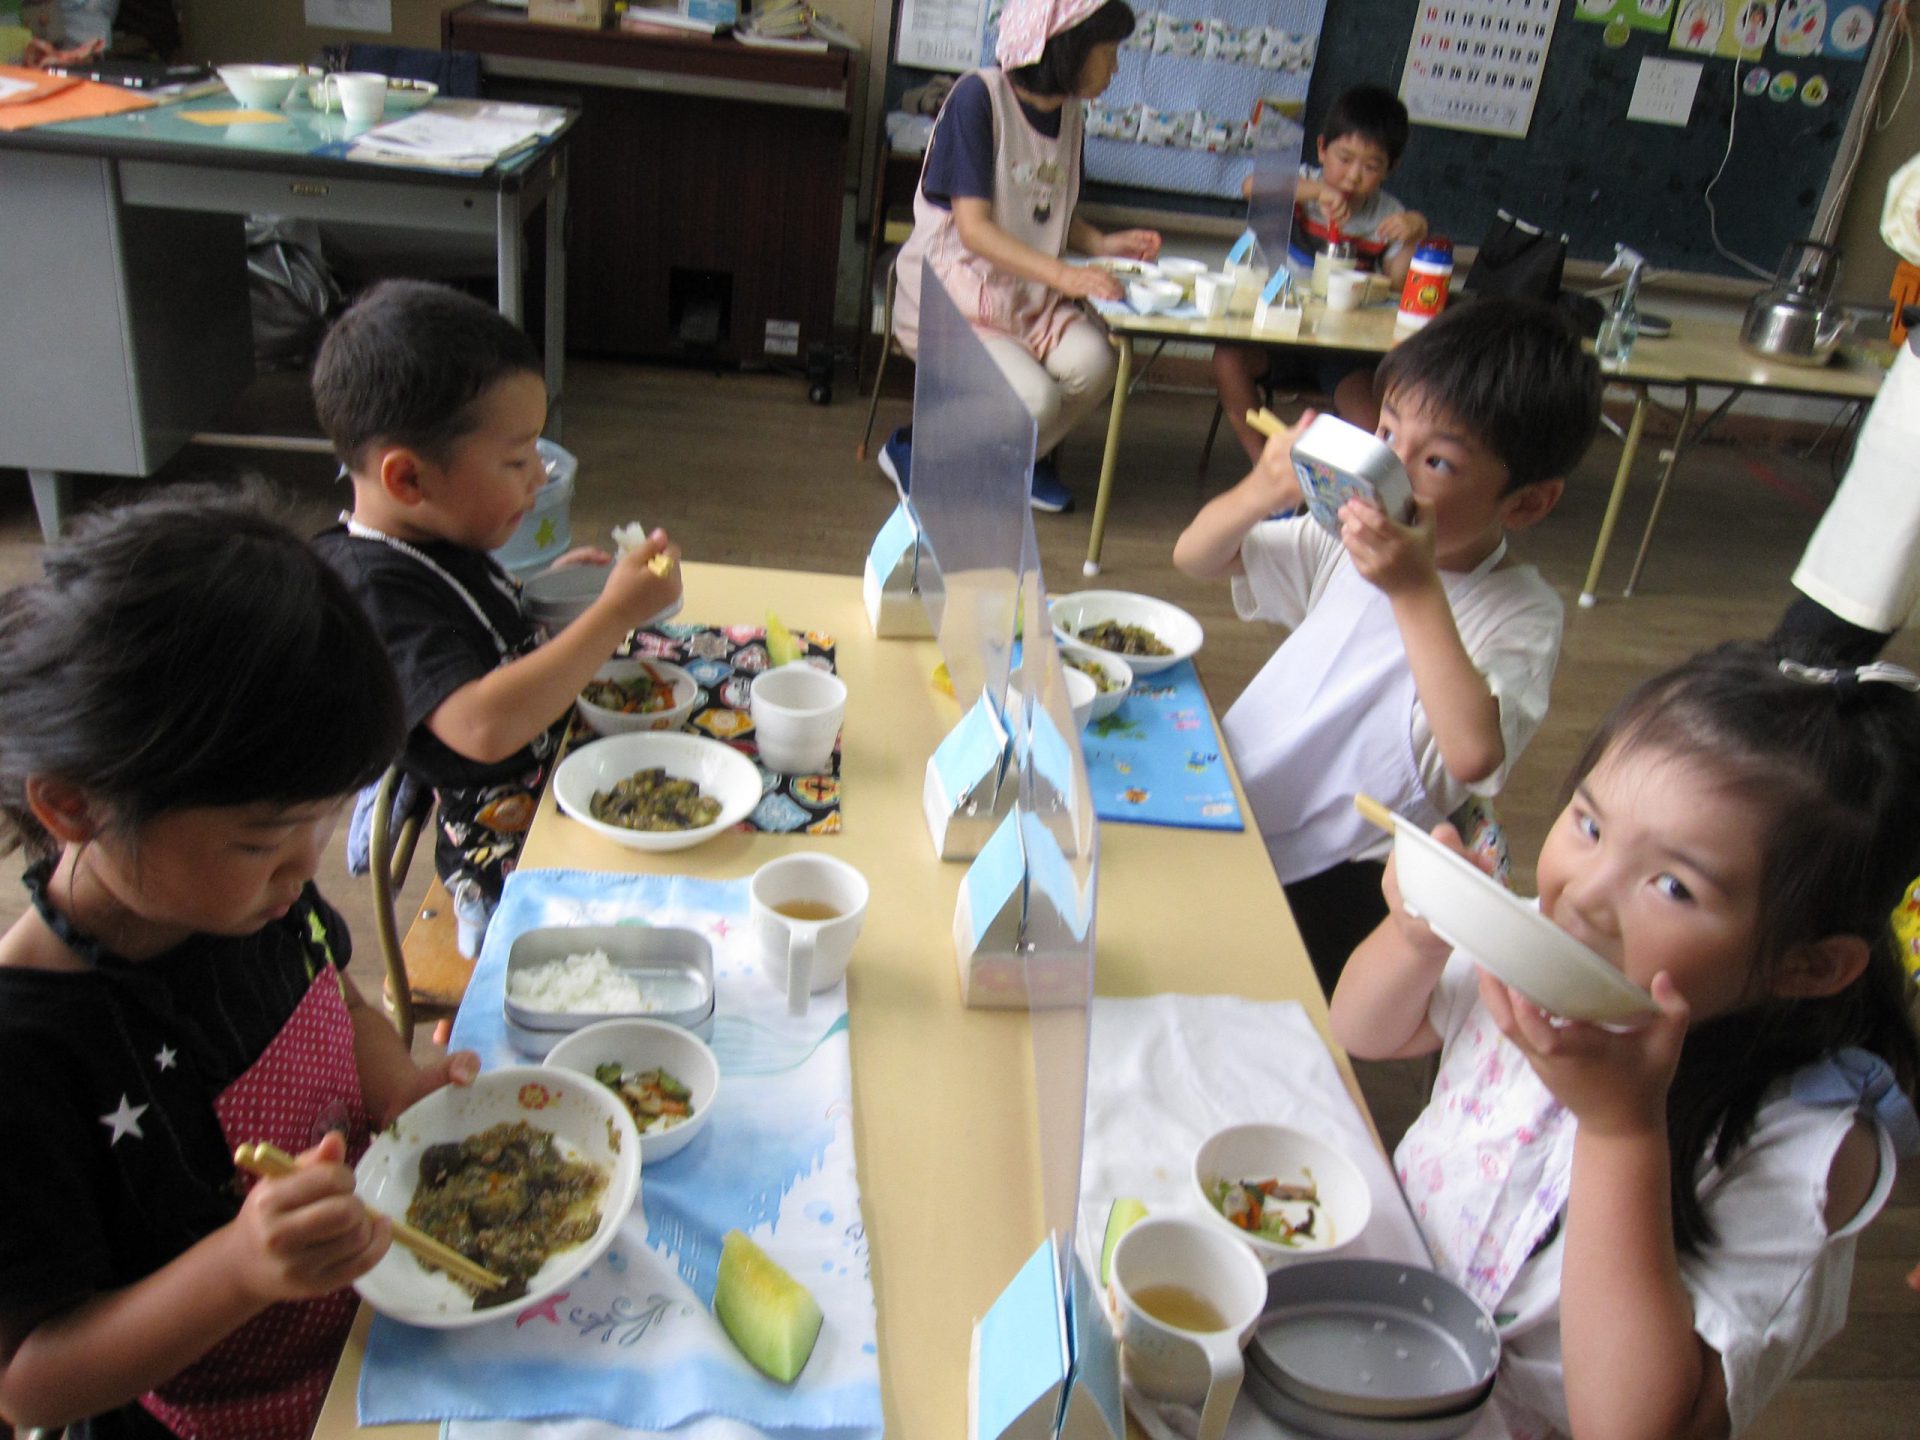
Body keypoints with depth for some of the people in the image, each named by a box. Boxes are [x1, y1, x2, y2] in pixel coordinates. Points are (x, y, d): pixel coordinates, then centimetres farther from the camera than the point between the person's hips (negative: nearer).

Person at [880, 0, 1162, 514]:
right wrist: (1062, 274, -31)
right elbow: (973, 228, -21)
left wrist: (1102, 244, 1)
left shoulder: (1070, 112, 8)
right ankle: (915, 453, -1)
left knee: (1092, 362, -24)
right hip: (954, 290, -6)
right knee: (1035, 399, -28)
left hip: (1029, 295, 6)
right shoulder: (979, 97, -15)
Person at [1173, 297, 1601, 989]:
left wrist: (1417, 591, -31)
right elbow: (1194, 557, 7)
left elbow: (1474, 754, -32)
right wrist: (1261, 492, -14)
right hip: (1223, 809, 6)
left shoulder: (1520, 614, -13)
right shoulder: (1351, 539, 2)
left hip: (1333, 880, -6)